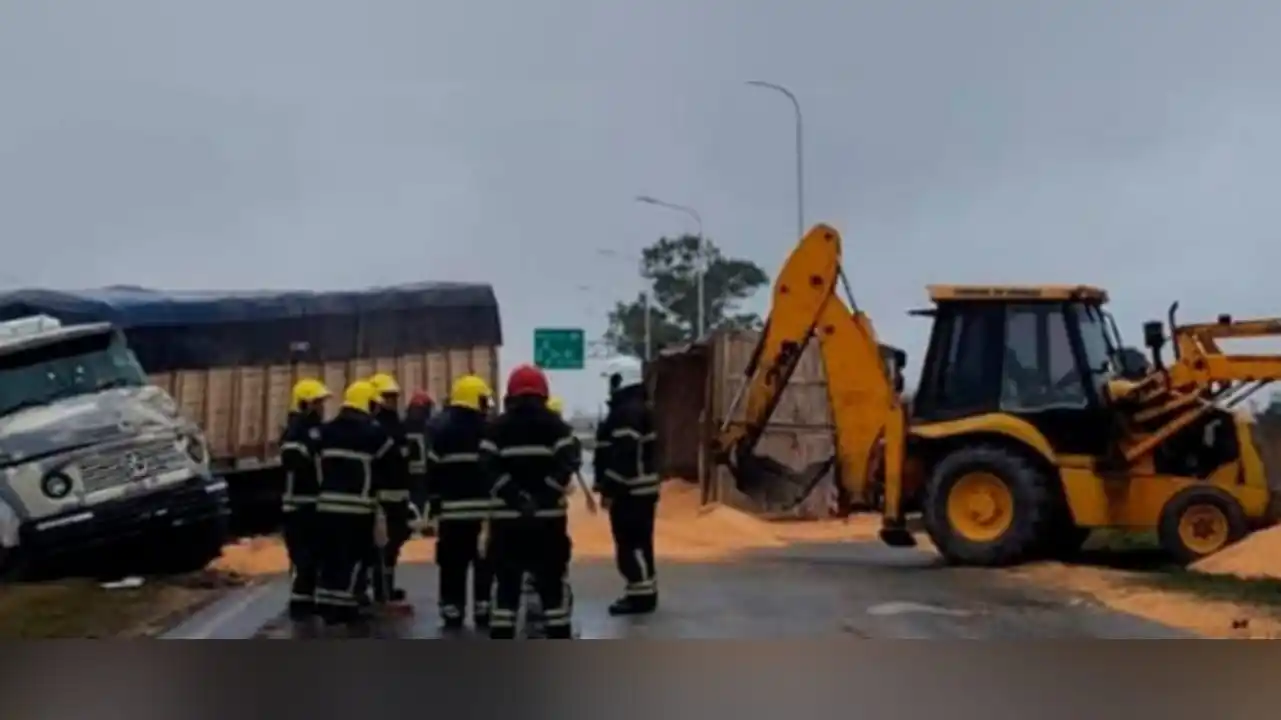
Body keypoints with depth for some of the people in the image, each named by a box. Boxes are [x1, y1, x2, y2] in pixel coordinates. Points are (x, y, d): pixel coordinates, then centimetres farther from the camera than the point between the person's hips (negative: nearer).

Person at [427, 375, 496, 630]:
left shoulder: (441, 429, 4)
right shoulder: (488, 428, -4)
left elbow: (432, 470, 4)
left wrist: (435, 505, 11)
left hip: (451, 509, 2)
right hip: (484, 508, -2)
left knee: (452, 565, 6)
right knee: (484, 564, 7)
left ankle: (452, 612, 9)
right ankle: (482, 611, 9)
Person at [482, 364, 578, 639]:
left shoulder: (496, 428, 3)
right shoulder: (556, 425, 2)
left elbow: (490, 469, -9)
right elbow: (564, 467, -10)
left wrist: (515, 497, -13)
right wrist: (542, 496, -14)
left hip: (508, 516, 1)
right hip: (548, 515, -1)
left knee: (506, 582, 7)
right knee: (552, 581, 7)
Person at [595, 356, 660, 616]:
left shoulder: (628, 412, -18)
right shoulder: (632, 409, 17)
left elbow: (624, 455, -24)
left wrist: (610, 489, -22)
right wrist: (608, 486, 21)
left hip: (631, 491, -11)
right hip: (636, 489, 11)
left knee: (631, 543, -7)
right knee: (635, 542, 14)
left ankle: (642, 594, -3)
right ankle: (642, 592, 20)